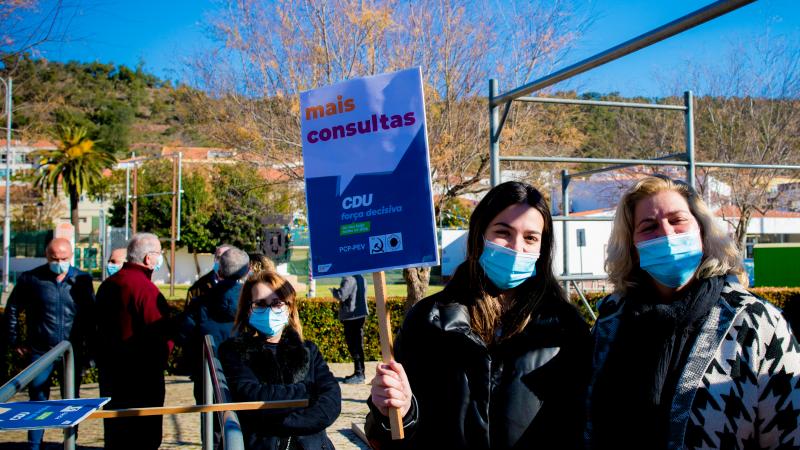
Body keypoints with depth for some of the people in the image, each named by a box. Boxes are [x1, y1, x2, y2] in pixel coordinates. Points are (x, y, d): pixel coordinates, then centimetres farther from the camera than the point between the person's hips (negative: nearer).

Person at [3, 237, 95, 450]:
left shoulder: (83, 280, 0)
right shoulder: (30, 279, -4)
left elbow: (91, 315, 6)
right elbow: (12, 310, 8)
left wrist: (90, 345, 3)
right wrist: (14, 341, 6)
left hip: (73, 352, 1)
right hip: (40, 352, -1)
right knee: (38, 402, 7)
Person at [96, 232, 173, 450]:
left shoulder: (107, 284, 8)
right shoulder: (146, 289, -20)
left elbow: (101, 326, 16)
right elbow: (162, 334, -21)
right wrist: (162, 357, -2)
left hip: (109, 370, 8)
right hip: (143, 375, -8)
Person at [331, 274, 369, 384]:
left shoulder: (349, 279, -18)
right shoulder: (360, 277, 13)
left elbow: (341, 295, -23)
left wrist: (333, 290, -3)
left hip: (351, 316, -10)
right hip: (360, 314, 10)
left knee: (353, 346, -5)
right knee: (358, 345, 14)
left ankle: (359, 374, -4)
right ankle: (359, 373, 21)